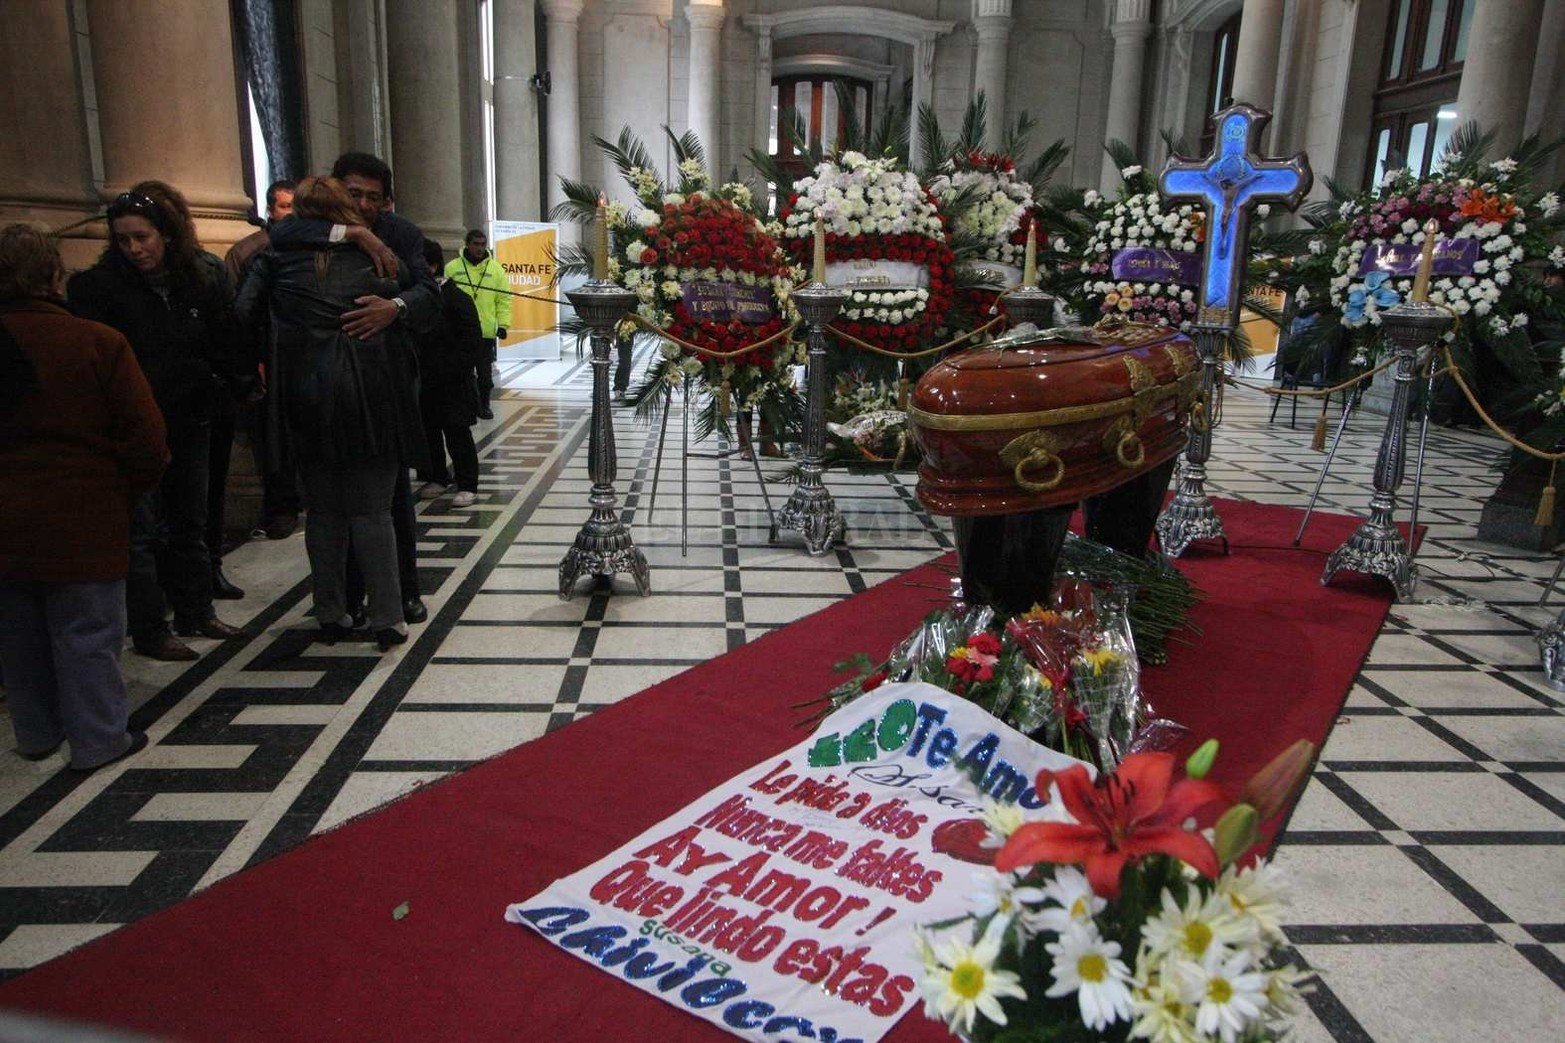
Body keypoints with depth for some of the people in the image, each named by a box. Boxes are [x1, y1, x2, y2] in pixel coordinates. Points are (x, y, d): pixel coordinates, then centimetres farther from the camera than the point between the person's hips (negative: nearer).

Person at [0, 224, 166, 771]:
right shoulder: (99, 342, -14)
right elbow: (147, 439, -15)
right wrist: (127, 493, 1)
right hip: (82, 521, -5)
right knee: (87, 633, 5)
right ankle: (99, 739, 14)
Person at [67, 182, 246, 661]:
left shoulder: (207, 276, 1)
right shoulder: (100, 284, -9)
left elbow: (226, 343, 6)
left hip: (190, 421, 4)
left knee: (189, 520, 15)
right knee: (141, 529, 0)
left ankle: (196, 612, 29)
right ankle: (149, 630, 9)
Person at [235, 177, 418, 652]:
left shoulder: (277, 257, 1)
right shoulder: (373, 255, 2)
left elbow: (243, 311, -4)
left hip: (307, 397, 1)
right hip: (368, 395, -1)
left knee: (322, 510, 12)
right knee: (372, 510, 4)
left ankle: (331, 616, 19)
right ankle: (387, 620, 4)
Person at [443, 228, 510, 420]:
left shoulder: (496, 269, 4)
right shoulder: (452, 268, 1)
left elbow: (504, 299, 4)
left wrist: (503, 324, -4)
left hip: (487, 332, 1)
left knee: (486, 373, 8)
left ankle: (483, 405, 21)